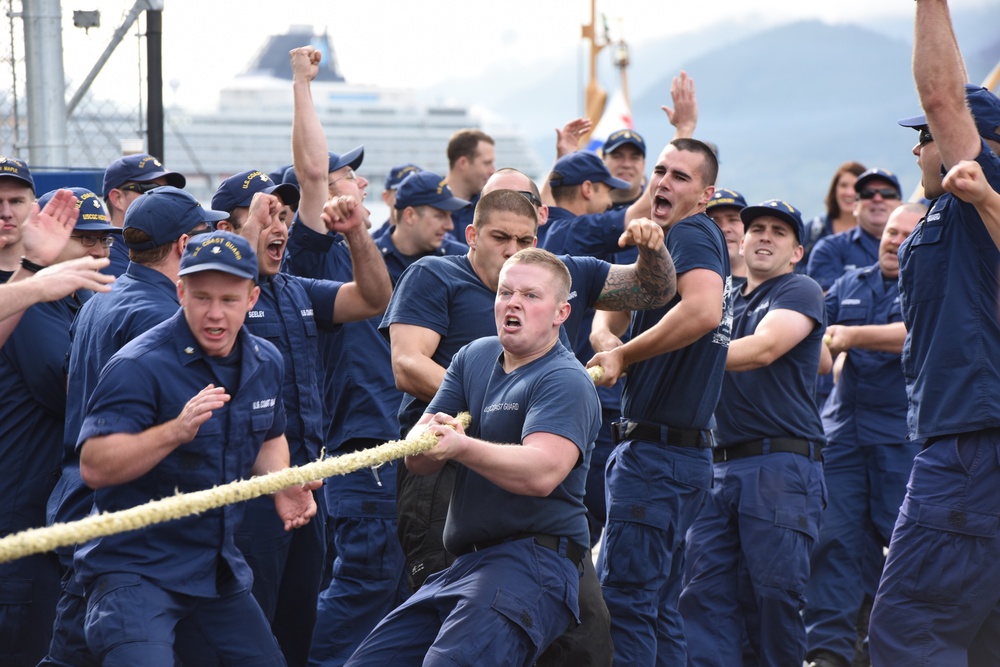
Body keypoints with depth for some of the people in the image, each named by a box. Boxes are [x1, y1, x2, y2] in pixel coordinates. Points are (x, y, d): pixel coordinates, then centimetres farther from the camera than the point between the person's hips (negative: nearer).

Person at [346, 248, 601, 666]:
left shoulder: (565, 380, -8)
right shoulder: (473, 357, 14)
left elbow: (541, 473, -26)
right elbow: (418, 460, 7)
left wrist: (461, 446, -39)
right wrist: (428, 436, -17)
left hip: (533, 561, -8)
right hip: (465, 564, 8)